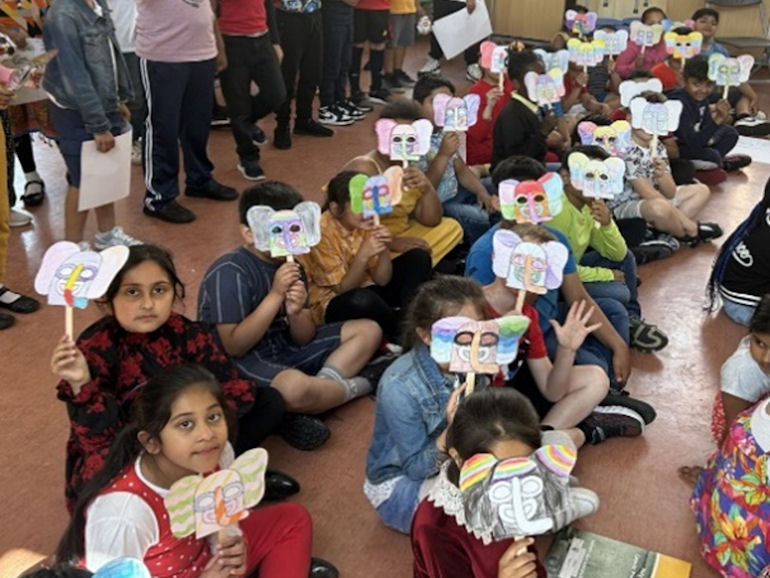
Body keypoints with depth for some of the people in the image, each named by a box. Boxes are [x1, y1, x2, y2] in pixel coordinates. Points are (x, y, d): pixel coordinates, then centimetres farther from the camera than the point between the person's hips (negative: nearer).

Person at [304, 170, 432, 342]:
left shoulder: (365, 223, -7)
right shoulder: (322, 232, -23)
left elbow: (381, 280, -7)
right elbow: (342, 288, -22)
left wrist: (385, 250, -25)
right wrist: (363, 255, -36)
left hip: (366, 287, 6)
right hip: (333, 302, -6)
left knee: (419, 257, -6)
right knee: (362, 299, -41)